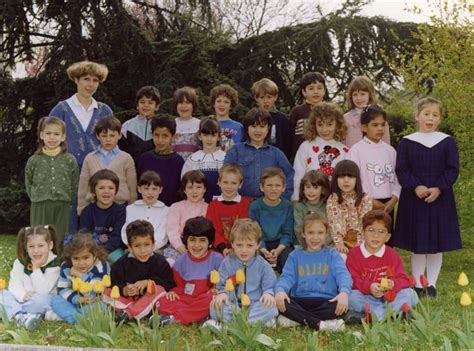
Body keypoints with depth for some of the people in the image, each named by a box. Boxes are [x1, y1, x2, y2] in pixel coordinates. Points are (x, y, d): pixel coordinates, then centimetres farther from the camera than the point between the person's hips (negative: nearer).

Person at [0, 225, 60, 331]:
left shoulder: (54, 264, -12)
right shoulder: (21, 262, 0)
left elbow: (42, 292, -18)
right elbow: (14, 285, -8)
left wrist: (36, 268, -23)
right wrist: (22, 295, -28)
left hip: (41, 302, -4)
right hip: (21, 300, 4)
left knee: (41, 300, -37)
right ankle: (22, 318, -40)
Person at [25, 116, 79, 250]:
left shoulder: (70, 160, 2)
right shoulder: (34, 160, 2)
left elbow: (75, 185, 6)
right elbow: (28, 184, 11)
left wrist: (66, 201, 1)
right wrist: (37, 198, 4)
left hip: (62, 208, 0)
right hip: (40, 208, 0)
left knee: (60, 243, 3)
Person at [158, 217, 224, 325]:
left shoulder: (217, 259, 1)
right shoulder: (181, 261, 9)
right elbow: (178, 285, 15)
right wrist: (173, 292, -6)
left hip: (204, 300, -2)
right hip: (185, 299, 2)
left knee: (212, 298, -37)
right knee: (163, 302, -22)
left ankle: (174, 318, -31)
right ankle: (201, 317, -32)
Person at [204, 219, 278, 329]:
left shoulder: (262, 265, 3)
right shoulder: (227, 263, 5)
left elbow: (269, 286, 4)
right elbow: (221, 285, 6)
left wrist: (268, 294, -20)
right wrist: (222, 293, -17)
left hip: (255, 305, 0)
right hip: (232, 305, 0)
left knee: (271, 309, -31)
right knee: (216, 307, -28)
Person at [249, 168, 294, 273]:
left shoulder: (287, 206, 1)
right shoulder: (254, 207, -3)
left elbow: (287, 234, -1)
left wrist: (278, 250, -20)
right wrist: (264, 251, -24)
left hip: (281, 245, 1)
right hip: (261, 245, -1)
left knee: (288, 255, -30)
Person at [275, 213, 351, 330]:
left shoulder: (332, 255, 9)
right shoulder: (295, 256, 13)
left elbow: (342, 275, -6)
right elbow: (287, 277, 0)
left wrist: (344, 292, -30)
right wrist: (280, 290, -25)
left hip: (326, 301, -1)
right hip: (300, 301, 1)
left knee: (340, 307, -34)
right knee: (280, 302, -29)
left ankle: (297, 319, -21)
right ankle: (320, 324, -28)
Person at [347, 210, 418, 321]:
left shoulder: (393, 255, 5)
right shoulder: (354, 254, -2)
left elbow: (403, 279, -1)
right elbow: (351, 280, -10)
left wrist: (393, 284, -26)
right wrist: (369, 287, -28)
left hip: (388, 296, 2)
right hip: (366, 297, -2)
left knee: (409, 294, -20)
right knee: (351, 297, -33)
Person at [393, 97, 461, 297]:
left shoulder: (447, 142, 3)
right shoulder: (407, 142, 1)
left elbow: (452, 170, 0)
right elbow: (401, 170, -2)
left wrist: (438, 189, -14)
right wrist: (416, 187, -16)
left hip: (440, 198, 1)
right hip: (414, 199, -1)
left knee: (437, 245, 5)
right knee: (416, 245, 5)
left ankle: (431, 283, 16)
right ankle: (418, 284, 14)